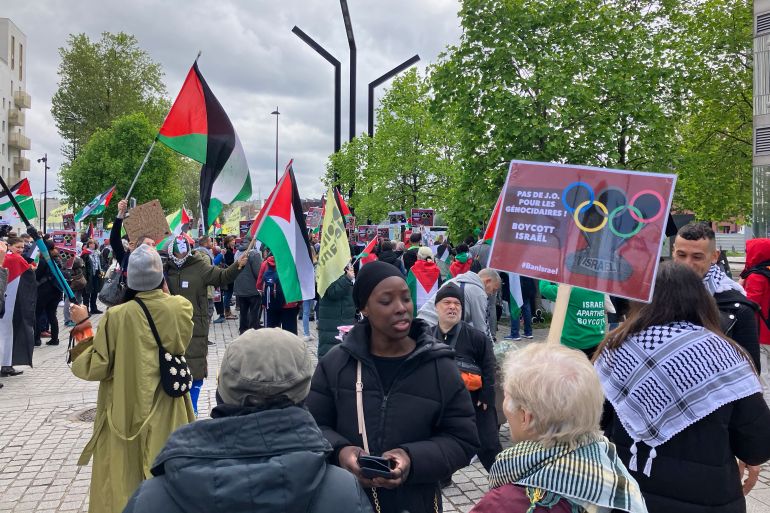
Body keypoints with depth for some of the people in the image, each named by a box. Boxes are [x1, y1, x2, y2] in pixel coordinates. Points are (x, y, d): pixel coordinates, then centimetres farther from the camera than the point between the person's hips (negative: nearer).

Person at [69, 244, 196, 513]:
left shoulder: (117, 316, -17)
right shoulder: (181, 308, -11)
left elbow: (94, 368, -11)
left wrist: (83, 327, -2)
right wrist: (161, 291, 10)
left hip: (127, 413, -2)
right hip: (168, 413, 3)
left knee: (123, 484, 13)